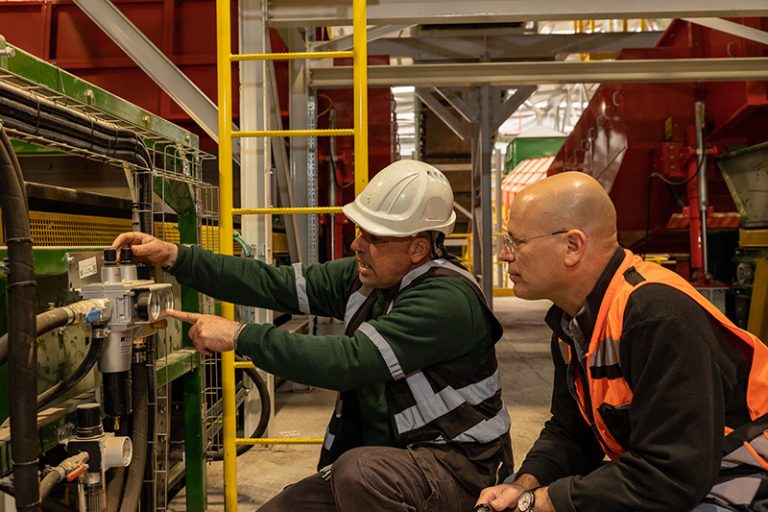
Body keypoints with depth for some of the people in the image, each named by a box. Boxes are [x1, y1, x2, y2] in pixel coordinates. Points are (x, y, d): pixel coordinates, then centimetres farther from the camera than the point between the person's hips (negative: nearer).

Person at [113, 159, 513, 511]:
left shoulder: (448, 299, -24)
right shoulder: (365, 277, 1)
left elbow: (346, 361, -31)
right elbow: (274, 284, -3)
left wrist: (240, 335, -25)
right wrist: (175, 257, -9)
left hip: (459, 466, -7)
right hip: (381, 460, 7)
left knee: (359, 471, -34)